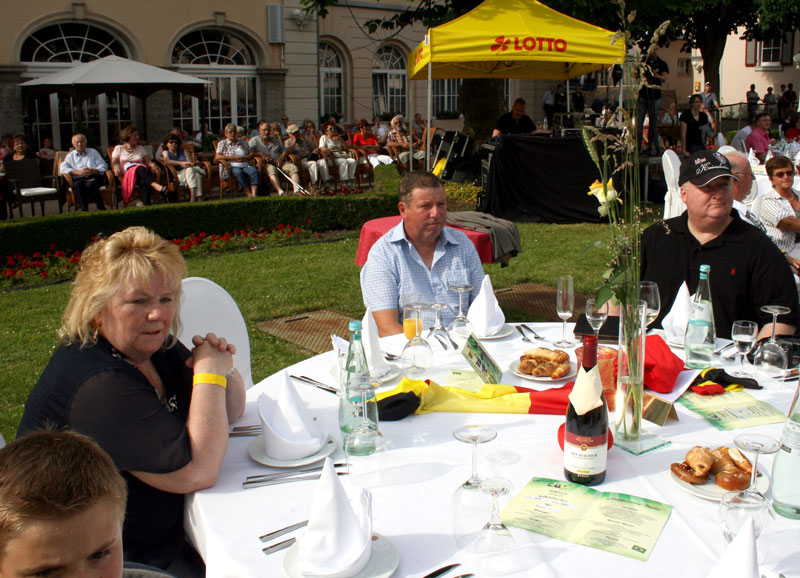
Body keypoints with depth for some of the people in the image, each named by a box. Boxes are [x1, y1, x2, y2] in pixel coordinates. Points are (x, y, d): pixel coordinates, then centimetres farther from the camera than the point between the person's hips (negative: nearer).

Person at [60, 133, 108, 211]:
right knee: (77, 184, -37)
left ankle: (101, 208, -32)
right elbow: (63, 168, 8)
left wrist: (93, 171, -6)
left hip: (94, 177, -1)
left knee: (90, 185, -38)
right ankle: (83, 208, -40)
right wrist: (78, 172, -7)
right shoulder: (70, 156, 27)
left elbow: (104, 166, 14)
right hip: (79, 178, 1)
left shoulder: (93, 152, 27)